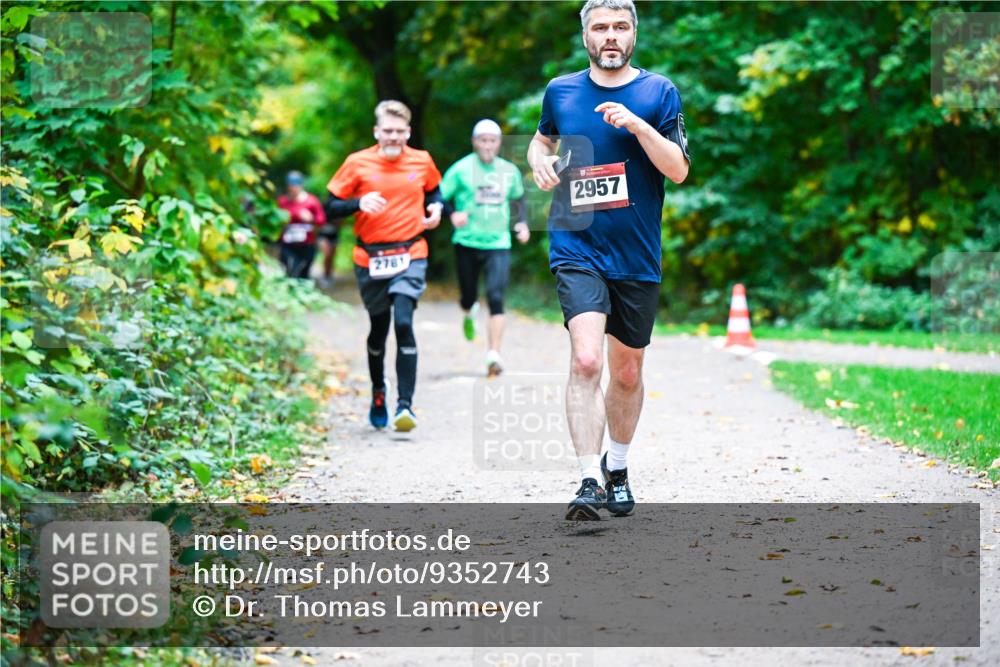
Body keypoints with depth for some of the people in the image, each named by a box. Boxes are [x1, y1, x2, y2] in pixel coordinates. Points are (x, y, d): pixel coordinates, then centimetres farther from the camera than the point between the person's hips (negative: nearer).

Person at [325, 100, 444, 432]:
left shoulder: (422, 161, 4)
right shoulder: (357, 163, -2)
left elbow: (434, 191, 24)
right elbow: (331, 207, -1)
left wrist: (436, 208, 2)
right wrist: (359, 203, -19)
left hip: (410, 256, 0)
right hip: (370, 258, 1)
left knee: (403, 323, -19)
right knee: (379, 328, 13)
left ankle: (405, 404, -19)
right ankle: (378, 393, 38)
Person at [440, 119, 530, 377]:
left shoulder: (510, 171, 7)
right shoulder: (461, 169, -4)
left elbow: (518, 199, 23)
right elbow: (439, 196, -3)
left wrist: (522, 223, 6)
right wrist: (453, 214, -22)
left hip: (499, 243, 1)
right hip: (467, 242, -1)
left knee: (496, 298, -14)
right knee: (468, 297, 9)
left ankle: (494, 354, -15)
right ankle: (469, 312, 48)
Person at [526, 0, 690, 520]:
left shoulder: (659, 92, 1)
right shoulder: (560, 91, 6)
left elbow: (679, 170, -7)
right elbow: (542, 140, 26)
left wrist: (638, 125, -19)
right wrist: (539, 161, 4)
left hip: (637, 257, 1)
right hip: (577, 249, -1)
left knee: (627, 373, 13)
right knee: (586, 360, -20)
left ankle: (616, 469, 35)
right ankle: (589, 482, -20)